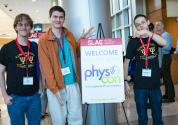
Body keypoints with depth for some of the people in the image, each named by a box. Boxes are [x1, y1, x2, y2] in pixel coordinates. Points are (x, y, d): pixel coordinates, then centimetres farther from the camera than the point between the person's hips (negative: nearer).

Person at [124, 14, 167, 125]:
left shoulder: (154, 38, 4)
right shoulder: (133, 42, -2)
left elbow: (164, 43, -19)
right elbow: (126, 62, -1)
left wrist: (148, 33, -31)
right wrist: (125, 81, -7)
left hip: (155, 84, 2)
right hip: (140, 85, -2)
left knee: (158, 116, 14)